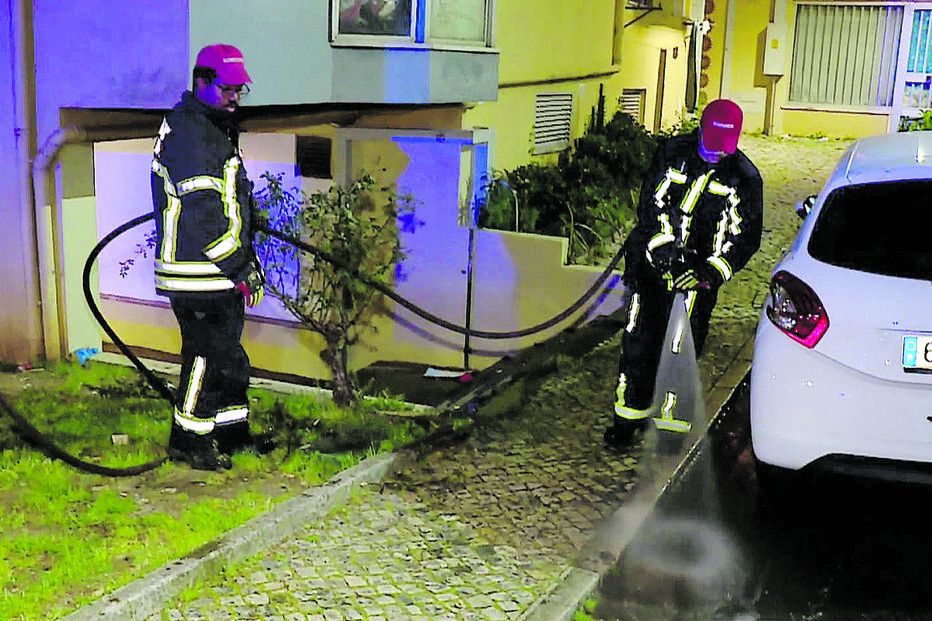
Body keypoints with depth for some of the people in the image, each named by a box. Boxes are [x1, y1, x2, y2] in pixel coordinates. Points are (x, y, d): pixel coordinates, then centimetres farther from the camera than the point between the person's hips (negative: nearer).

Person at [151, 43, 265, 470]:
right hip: (198, 274, -10)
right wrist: (240, 267, -19)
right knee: (211, 352, -4)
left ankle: (232, 432, 29)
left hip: (219, 269, 10)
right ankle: (189, 441, 9)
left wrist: (247, 260, 20)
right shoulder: (188, 133, -16)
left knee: (225, 347, 17)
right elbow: (202, 213, -22)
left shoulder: (214, 129, 19)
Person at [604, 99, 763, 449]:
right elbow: (650, 203, -2)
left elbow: (746, 236, -6)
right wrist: (664, 248, -16)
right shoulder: (672, 153, 0)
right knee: (639, 343, 2)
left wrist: (709, 271, -19)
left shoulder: (744, 178, -3)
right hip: (652, 262, 1)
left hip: (697, 273, -1)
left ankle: (671, 426, 12)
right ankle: (629, 417, 17)